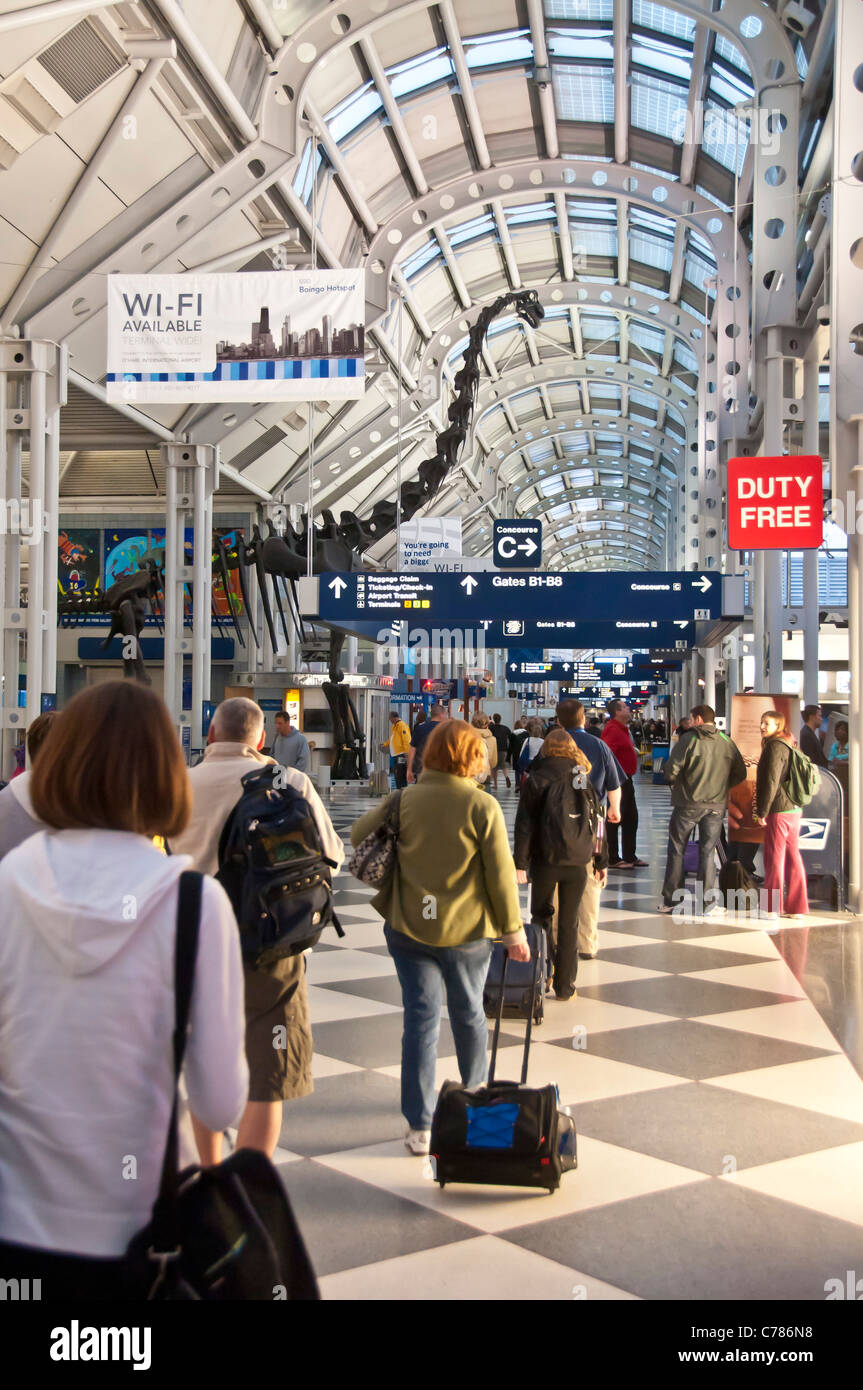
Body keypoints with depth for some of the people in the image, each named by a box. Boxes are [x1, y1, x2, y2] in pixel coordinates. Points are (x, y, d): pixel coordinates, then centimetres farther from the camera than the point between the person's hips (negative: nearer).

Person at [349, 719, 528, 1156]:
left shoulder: (403, 800, -6)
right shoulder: (483, 807, -12)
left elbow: (357, 834, 5)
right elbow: (501, 874, -10)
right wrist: (513, 930, 0)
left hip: (409, 927, 1)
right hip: (467, 929, -1)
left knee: (420, 1018, 4)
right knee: (468, 1012, 20)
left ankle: (419, 1124, 2)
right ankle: (475, 1091, 42)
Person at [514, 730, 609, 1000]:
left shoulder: (536, 780, -2)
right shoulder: (584, 780, 6)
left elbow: (524, 824, -8)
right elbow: (597, 823, 8)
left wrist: (520, 862, -7)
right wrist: (602, 863, 14)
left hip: (545, 859, -2)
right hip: (577, 862, 2)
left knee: (541, 915, 18)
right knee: (569, 923, 8)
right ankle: (565, 986, 11)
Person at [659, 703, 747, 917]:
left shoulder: (688, 739, -10)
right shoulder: (727, 743, 3)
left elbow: (671, 770, -15)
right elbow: (740, 774, 6)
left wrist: (672, 781, 7)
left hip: (688, 805, -3)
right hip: (716, 805, 3)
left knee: (676, 850, 9)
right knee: (708, 852, 9)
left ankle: (670, 900, 12)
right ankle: (706, 902, 6)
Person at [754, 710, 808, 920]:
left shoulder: (774, 747, -13)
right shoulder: (789, 746, 16)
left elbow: (771, 782, -18)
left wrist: (762, 812, -13)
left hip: (779, 811, -9)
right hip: (794, 809, 9)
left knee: (774, 858, -3)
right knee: (793, 857, 10)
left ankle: (773, 908, 0)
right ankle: (797, 907, 13)